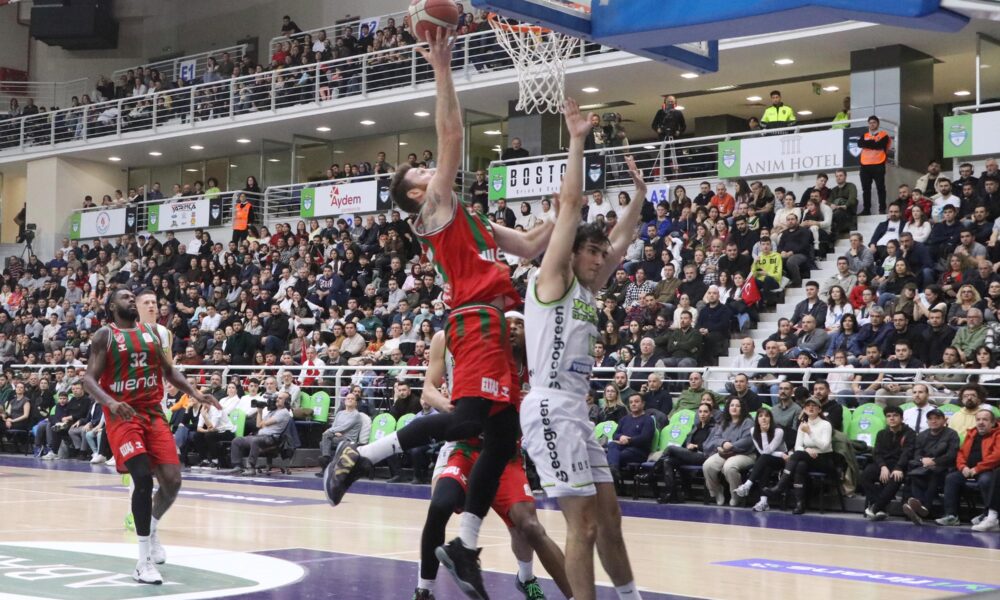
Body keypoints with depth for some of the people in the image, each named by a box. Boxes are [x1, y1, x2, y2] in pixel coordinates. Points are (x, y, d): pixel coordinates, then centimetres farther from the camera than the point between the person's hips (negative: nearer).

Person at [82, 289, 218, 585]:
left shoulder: (151, 332, 13)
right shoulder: (104, 335, -3)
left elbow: (169, 371, 19)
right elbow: (89, 379, -10)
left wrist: (195, 394, 5)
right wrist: (111, 402, -29)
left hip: (153, 413, 5)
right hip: (122, 416, -5)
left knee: (172, 481, -4)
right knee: (143, 478, -21)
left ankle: (152, 529, 29)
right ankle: (144, 561, -12)